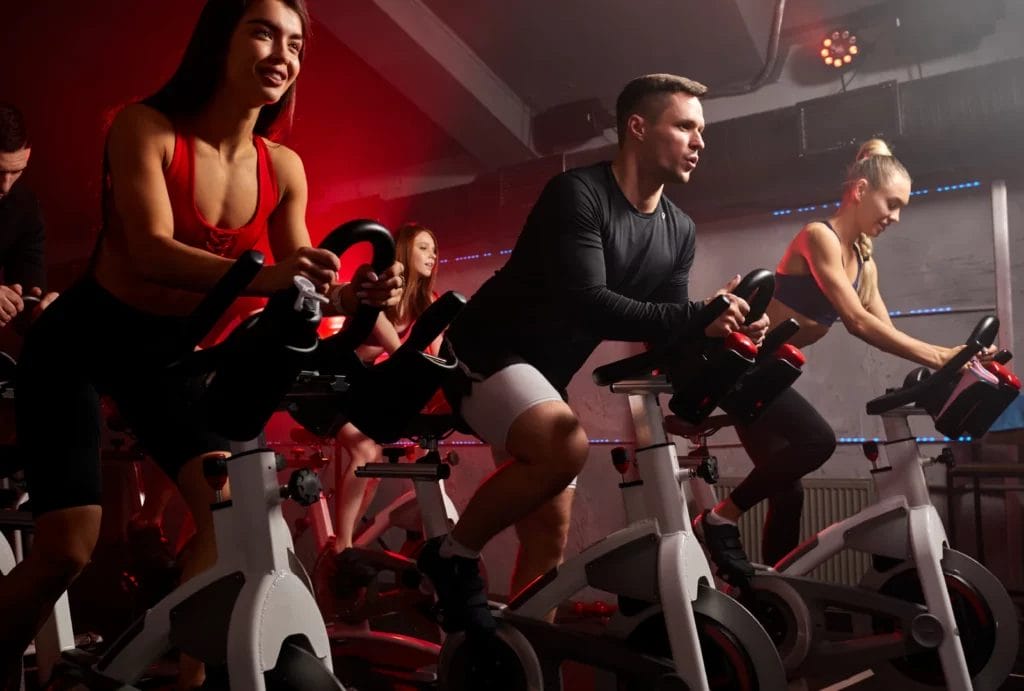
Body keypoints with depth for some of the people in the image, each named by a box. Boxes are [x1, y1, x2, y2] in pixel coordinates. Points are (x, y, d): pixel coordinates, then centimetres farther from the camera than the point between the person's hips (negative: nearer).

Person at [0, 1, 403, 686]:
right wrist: (261, 276, -49)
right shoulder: (147, 126, -19)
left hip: (167, 350, 4)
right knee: (68, 549, -8)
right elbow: (151, 252, -32)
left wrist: (356, 293, -32)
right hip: (79, 341, -4)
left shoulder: (283, 168, -7)